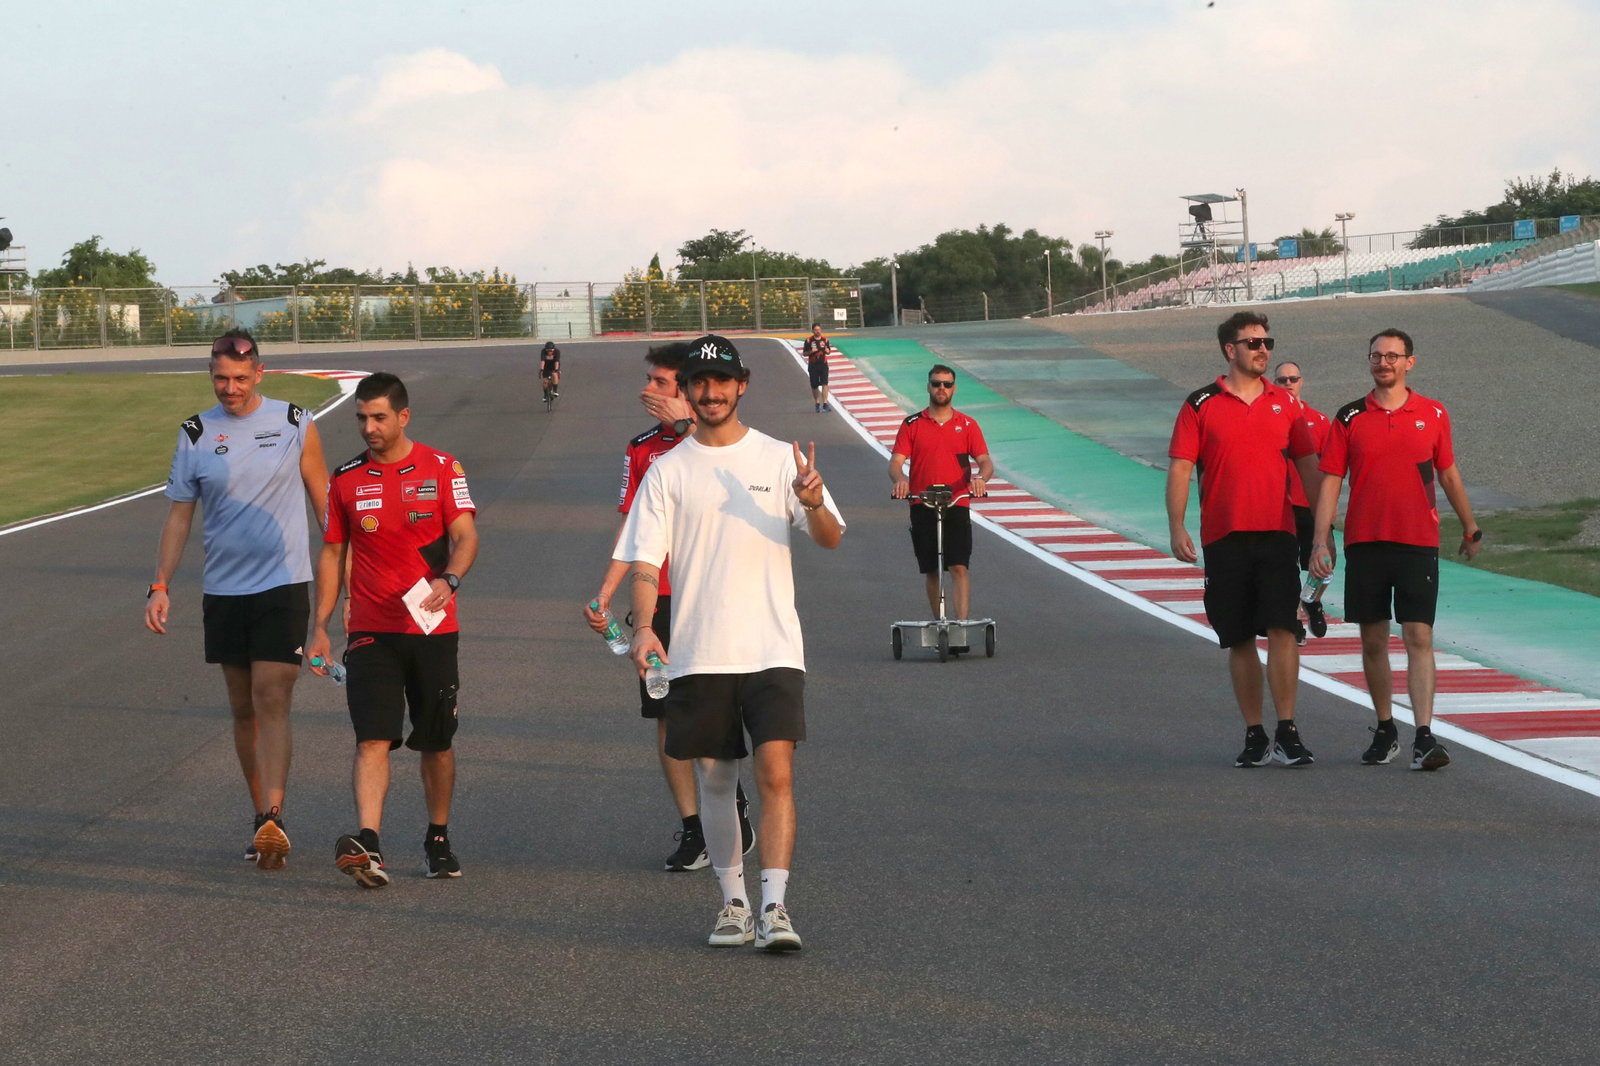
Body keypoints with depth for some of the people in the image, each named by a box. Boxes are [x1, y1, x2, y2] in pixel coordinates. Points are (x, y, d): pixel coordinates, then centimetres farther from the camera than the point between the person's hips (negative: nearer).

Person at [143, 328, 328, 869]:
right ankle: (263, 818, 18)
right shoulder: (195, 434, 4)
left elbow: (323, 498, 9)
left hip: (284, 585, -3)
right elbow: (179, 516, 7)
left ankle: (272, 819, -20)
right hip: (223, 590, 3)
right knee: (243, 709, 9)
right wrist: (160, 587, -1)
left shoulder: (295, 424, 0)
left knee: (271, 701, -14)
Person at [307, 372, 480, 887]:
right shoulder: (346, 478, 7)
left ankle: (438, 840, 28)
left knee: (437, 743, 10)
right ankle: (369, 848, -26)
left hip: (432, 628, 0)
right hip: (370, 632, 0)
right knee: (373, 739, -14)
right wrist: (320, 626, 7)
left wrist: (448, 580, -27)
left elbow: (466, 536, -6)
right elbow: (332, 554, 13)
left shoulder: (440, 468, 0)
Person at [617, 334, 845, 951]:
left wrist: (813, 505, -24)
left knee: (776, 772, -14)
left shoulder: (779, 459, 5)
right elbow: (644, 561, 3)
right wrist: (643, 628, -14)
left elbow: (832, 538, -1)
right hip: (698, 654, 2)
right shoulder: (668, 471, 6)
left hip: (772, 649, -1)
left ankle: (774, 906, -14)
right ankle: (732, 903, 21)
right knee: (714, 781, 8)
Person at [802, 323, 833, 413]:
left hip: (823, 364, 0)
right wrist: (811, 351, -17)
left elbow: (829, 351, 14)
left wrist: (827, 350, -10)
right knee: (814, 386, 7)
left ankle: (825, 403, -16)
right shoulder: (809, 340, -2)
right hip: (813, 365, 0)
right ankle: (817, 403, 24)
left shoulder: (825, 339, 4)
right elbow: (804, 353, 1)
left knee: (824, 384, -13)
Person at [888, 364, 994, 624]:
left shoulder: (967, 425, 7)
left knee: (959, 567, -13)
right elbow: (896, 461, -1)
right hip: (922, 507, 1)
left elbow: (986, 462, 0)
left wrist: (980, 478, -24)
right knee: (931, 570, 8)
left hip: (956, 505, -1)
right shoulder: (912, 424, 7)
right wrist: (900, 479, -24)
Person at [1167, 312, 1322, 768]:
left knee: (1281, 629, -11)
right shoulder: (1200, 405, 3)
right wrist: (1177, 528, -11)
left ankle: (1287, 732, -10)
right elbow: (1180, 468, 0)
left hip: (1277, 534, 1)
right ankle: (1254, 735, 13)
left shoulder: (1284, 402, 11)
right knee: (1239, 640, 5)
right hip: (1224, 538, -1)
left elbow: (1307, 465, 15)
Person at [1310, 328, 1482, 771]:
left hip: (1419, 543, -1)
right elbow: (1330, 481, 3)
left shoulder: (1433, 415, 6)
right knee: (1373, 640, 8)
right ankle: (1385, 730, 21)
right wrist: (1320, 541, -5)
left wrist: (1469, 527, 25)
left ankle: (1424, 737, -13)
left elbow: (1448, 474, 17)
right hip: (1364, 542, 1)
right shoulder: (1349, 418, 5)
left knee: (1419, 638, -9)